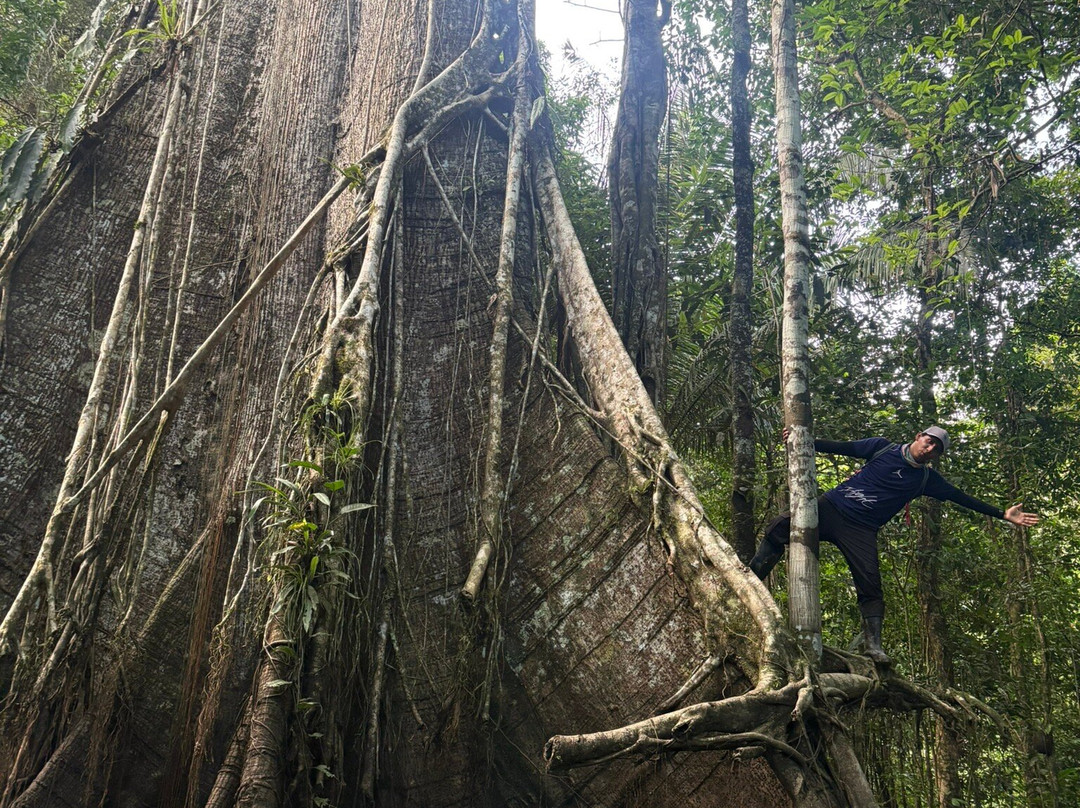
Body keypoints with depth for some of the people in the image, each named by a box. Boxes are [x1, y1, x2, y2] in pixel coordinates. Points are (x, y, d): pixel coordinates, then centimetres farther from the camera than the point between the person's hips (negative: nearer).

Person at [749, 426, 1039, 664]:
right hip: (829, 508, -1)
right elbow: (842, 448, 7)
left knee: (871, 586, -14)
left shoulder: (926, 479, 10)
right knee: (780, 527, -20)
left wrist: (1003, 514, 13)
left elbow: (961, 498, 14)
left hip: (861, 532, 1)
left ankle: (874, 647, -9)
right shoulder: (883, 448, 6)